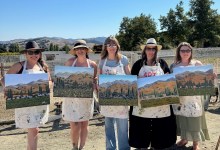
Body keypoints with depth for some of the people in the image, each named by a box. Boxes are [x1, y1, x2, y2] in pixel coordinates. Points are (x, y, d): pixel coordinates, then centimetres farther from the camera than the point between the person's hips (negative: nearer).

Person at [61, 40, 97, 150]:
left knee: (84, 125, 11)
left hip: (86, 99, 2)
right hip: (71, 99, -1)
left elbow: (95, 81, 8)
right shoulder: (70, 62, -3)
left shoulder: (92, 64, 0)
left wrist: (94, 82, -13)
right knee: (75, 127, -1)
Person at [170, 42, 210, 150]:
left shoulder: (197, 64, -1)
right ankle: (184, 138, 32)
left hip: (193, 98, -2)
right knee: (181, 119, 11)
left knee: (194, 120, 3)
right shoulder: (174, 66, 4)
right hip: (179, 98, 2)